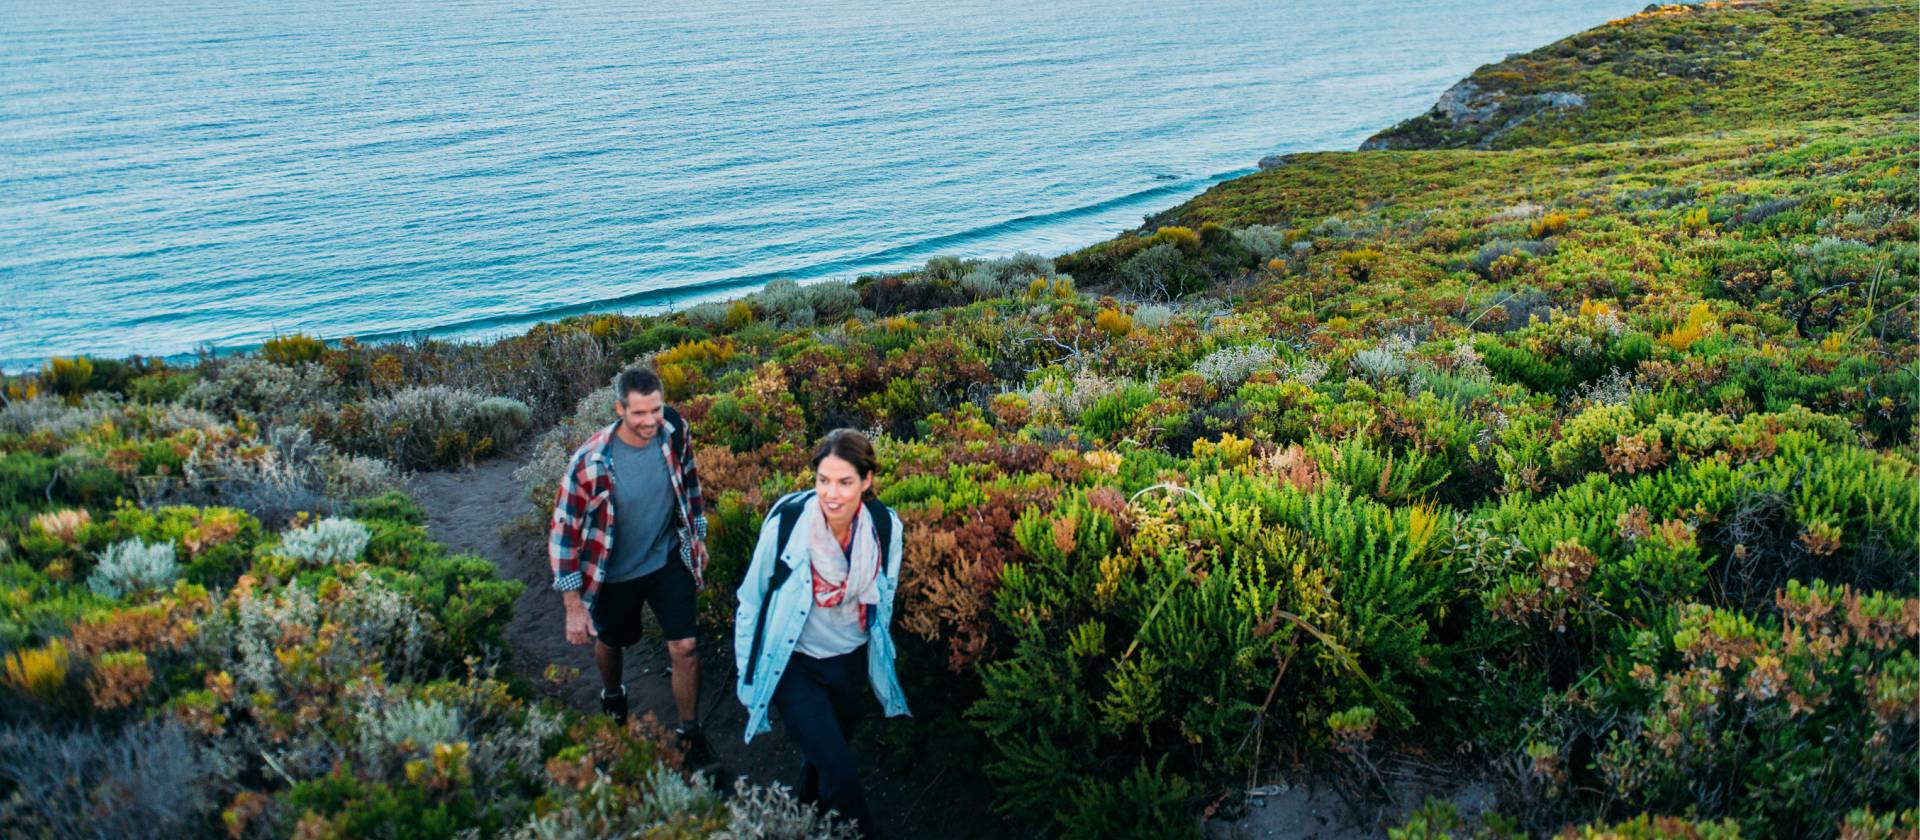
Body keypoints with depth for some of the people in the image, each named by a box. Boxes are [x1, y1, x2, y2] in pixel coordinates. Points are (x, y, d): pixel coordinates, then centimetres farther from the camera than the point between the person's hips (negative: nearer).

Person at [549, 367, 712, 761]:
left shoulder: (674, 431, -19)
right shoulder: (590, 461, -30)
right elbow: (565, 531, -21)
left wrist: (699, 536, 13)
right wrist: (574, 606, -18)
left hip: (668, 561, 2)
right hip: (615, 573, -1)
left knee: (684, 648, -1)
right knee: (611, 642, 23)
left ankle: (690, 733, 21)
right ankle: (612, 698, 56)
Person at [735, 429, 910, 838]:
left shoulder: (885, 526, -15)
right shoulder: (787, 521, -25)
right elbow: (752, 600, -10)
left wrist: (878, 651, 16)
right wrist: (748, 674, -4)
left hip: (851, 661, 4)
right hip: (795, 664, -4)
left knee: (824, 754, 24)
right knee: (840, 771, -13)